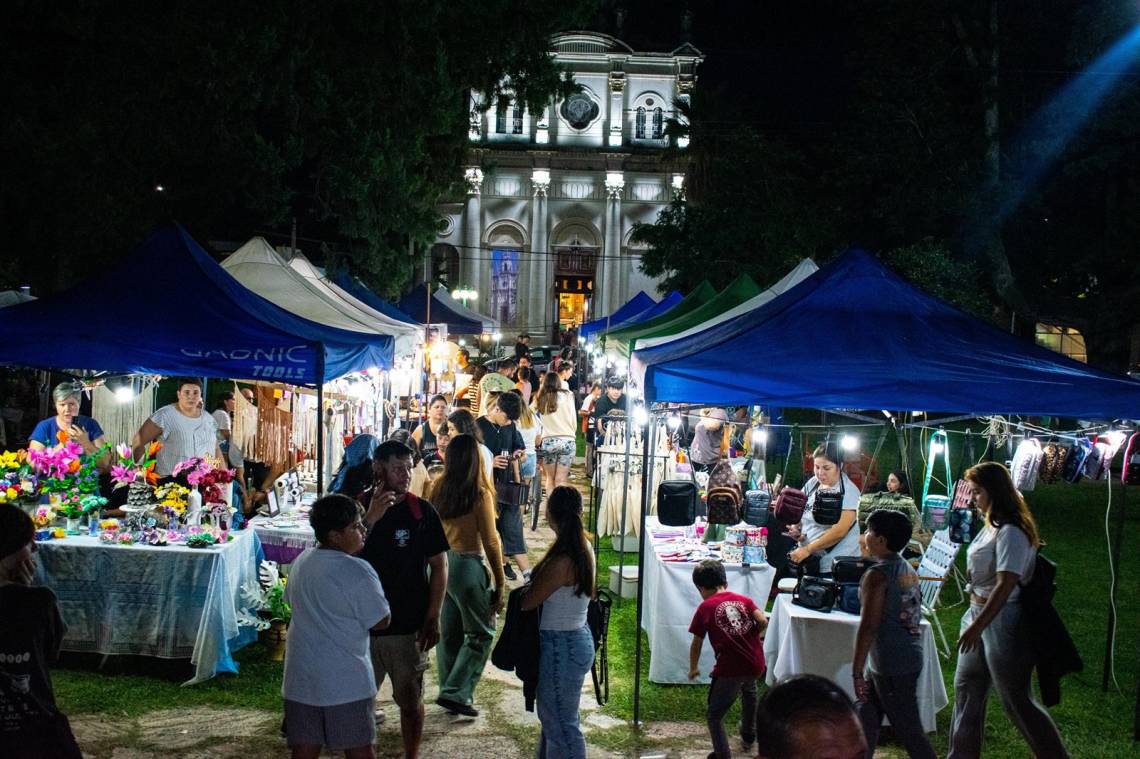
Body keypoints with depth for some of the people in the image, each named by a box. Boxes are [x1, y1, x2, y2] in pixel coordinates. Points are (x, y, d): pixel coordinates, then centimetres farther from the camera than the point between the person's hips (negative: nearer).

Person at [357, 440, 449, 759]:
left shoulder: (422, 511, -5)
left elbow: (439, 566, -1)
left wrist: (433, 618, -6)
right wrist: (370, 519, -24)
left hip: (408, 626, -1)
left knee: (411, 700, 9)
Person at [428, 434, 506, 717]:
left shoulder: (439, 490, 0)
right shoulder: (480, 494, -15)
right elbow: (490, 542, -11)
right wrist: (500, 583, -3)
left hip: (441, 564, 6)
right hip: (468, 566, -6)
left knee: (449, 633, 16)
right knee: (481, 634, 8)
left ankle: (449, 693, 24)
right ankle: (455, 693, 1)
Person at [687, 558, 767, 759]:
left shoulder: (706, 607, -2)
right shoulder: (744, 599, 8)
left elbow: (697, 642, -2)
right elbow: (763, 621, -5)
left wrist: (693, 669, 13)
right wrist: (750, 637, 14)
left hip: (729, 669, -6)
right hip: (756, 663, 6)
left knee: (714, 716, 7)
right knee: (749, 691, 38)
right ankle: (748, 737, 54)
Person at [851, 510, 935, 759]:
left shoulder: (877, 575, -18)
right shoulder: (907, 569, 9)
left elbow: (868, 627, -21)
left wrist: (857, 673, -18)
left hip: (891, 667, -9)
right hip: (910, 656, 9)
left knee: (909, 732, 0)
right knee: (865, 720, 16)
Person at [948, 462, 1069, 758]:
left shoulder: (1011, 533, -20)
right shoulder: (991, 527, 10)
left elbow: (1005, 585, -26)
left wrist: (977, 626, -28)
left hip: (1003, 620, -10)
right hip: (979, 615, 10)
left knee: (1016, 700, 0)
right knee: (966, 689, 15)